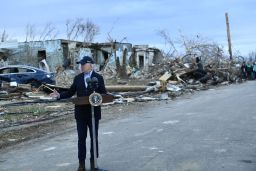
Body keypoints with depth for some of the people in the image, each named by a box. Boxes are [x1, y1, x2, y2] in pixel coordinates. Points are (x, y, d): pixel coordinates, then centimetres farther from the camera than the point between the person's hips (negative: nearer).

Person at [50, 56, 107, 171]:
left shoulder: (98, 78, -1)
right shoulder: (77, 78, 7)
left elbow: (103, 93, -2)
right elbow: (70, 93, 9)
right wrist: (59, 95, -6)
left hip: (93, 113, -2)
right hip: (81, 113, 2)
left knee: (94, 138, 7)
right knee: (81, 138, 4)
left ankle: (93, 162, 18)